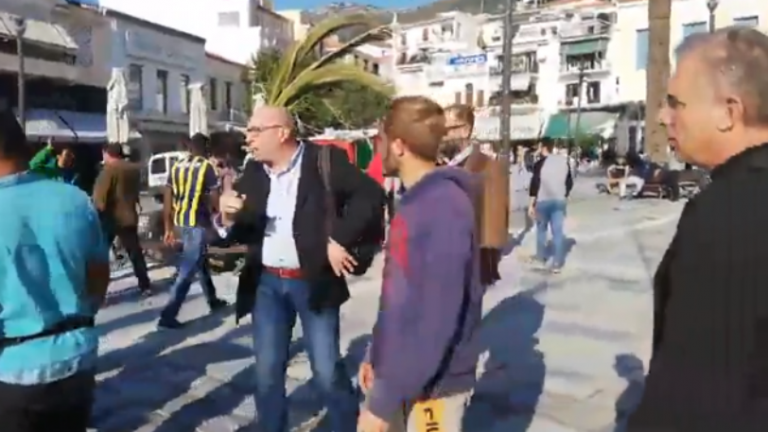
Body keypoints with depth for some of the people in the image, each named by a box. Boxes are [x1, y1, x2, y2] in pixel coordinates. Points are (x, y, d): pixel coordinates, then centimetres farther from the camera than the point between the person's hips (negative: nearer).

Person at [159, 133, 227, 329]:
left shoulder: (177, 167, 10)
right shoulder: (207, 167, -7)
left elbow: (167, 199, 9)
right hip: (198, 223, -7)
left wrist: (168, 228, 13)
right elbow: (214, 199, -8)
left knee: (201, 261, 22)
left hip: (180, 222, 7)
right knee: (187, 270, -5)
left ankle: (213, 300, 36)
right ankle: (167, 316, -8)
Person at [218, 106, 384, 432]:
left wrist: (340, 239, -18)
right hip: (267, 283, 5)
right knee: (266, 372, 9)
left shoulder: (325, 161, -8)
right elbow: (241, 232, 10)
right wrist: (228, 218, -12)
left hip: (313, 281, -4)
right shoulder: (253, 171, 7)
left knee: (328, 371, 1)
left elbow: (370, 195, -13)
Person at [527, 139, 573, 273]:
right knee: (558, 231, 2)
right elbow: (570, 182, 9)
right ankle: (557, 263, 0)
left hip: (543, 201, -3)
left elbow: (534, 185, -12)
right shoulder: (564, 161, 4)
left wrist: (531, 204, -7)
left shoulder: (540, 163, -11)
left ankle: (541, 257, 26)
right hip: (560, 201, 3)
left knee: (541, 229, 15)